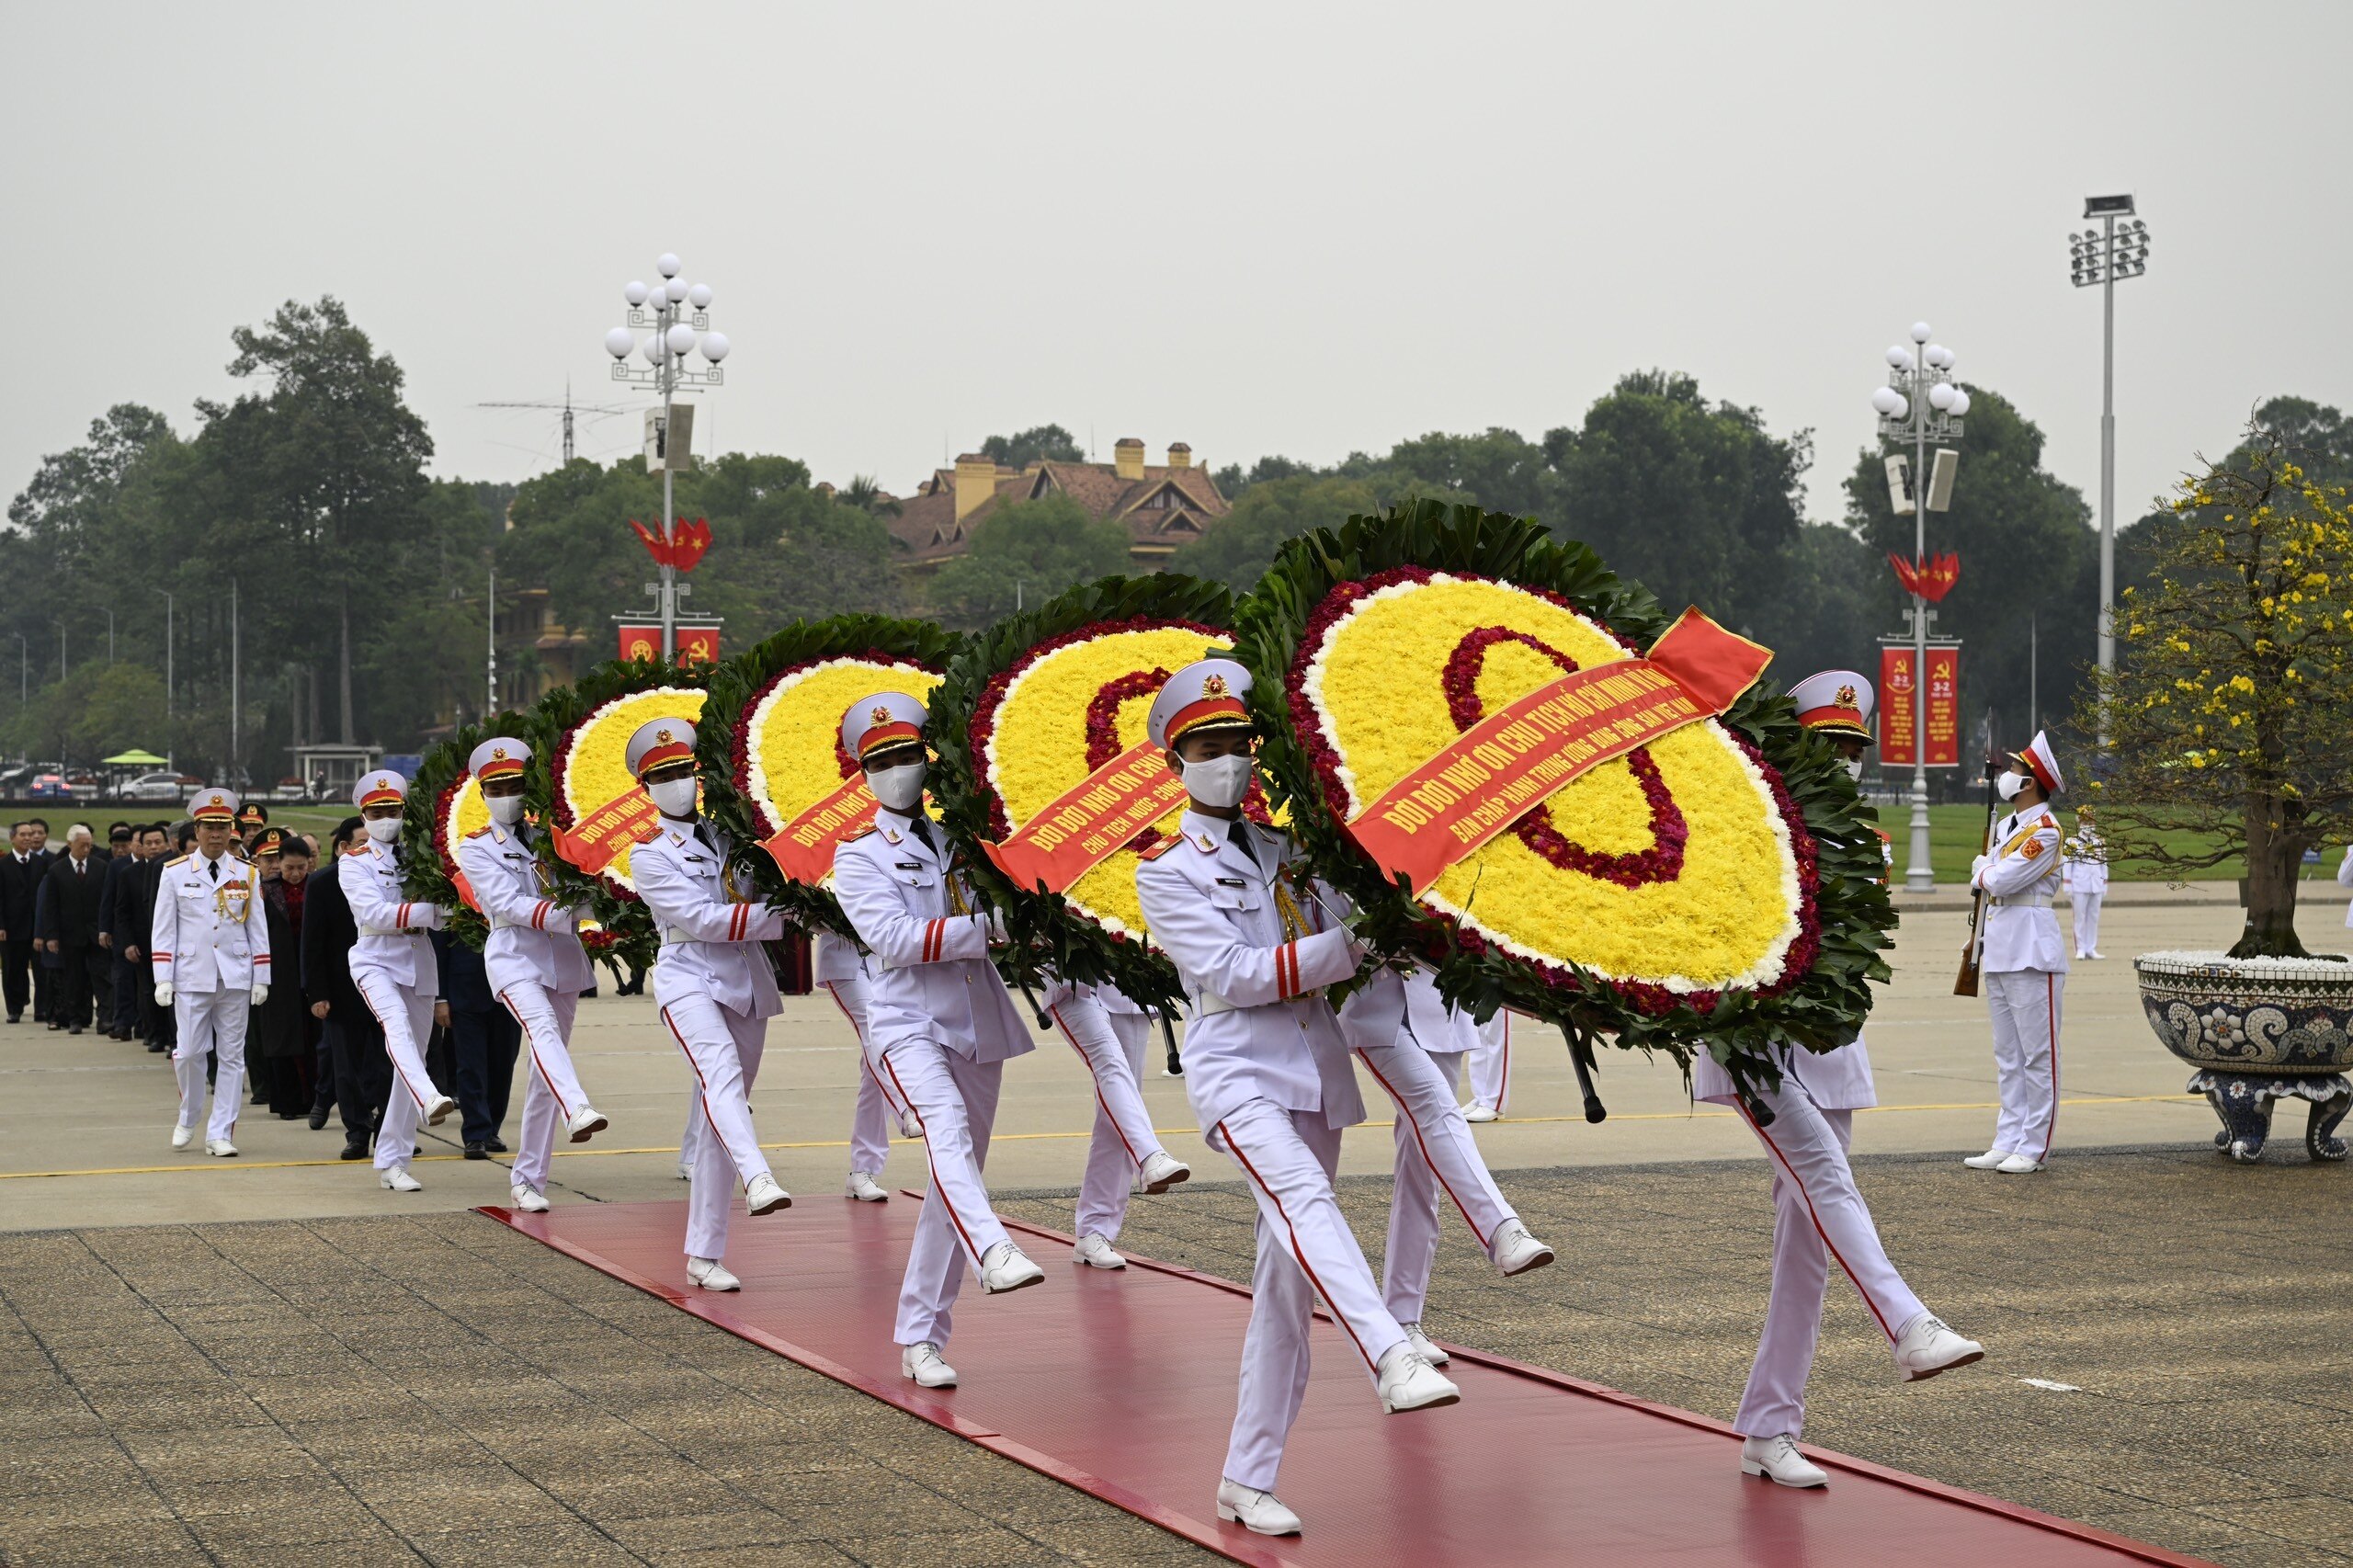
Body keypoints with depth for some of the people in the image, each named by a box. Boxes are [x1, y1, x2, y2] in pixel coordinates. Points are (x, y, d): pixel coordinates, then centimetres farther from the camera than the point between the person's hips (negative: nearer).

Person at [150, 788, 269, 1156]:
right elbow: (163, 929, 2)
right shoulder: (175, 873, 2)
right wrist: (163, 979, -4)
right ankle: (188, 1119, 22)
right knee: (189, 1053, -3)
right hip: (192, 977, -1)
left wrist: (261, 978, 4)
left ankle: (219, 1134, 6)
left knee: (232, 1056, 1)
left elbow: (257, 929, 9)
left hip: (235, 978, 2)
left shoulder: (246, 874, 7)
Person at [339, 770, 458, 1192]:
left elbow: (440, 916, 5)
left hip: (420, 964, 5)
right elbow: (374, 913, -14)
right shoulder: (354, 862, 1)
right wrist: (429, 911, -24)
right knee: (397, 1028, -32)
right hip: (377, 962, -5)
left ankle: (392, 1163, 10)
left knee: (413, 1053, 4)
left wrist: (444, 911, -19)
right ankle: (428, 1102, -58)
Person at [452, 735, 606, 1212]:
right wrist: (562, 915, -22)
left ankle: (529, 1180, 9)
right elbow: (507, 905, -9)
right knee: (541, 1029, -32)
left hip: (563, 959, 4)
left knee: (543, 1074, 4)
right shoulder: (477, 848, 5)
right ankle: (577, 1109, -58)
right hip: (514, 958, -4)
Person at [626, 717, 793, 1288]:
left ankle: (704, 1254, 7)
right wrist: (781, 915, -12)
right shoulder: (649, 858, 0)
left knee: (723, 1106, 4)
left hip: (746, 983, 5)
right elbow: (703, 919, -11)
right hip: (690, 980, -5)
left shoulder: (726, 834, 13)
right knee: (721, 1071, -32)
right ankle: (758, 1178, -57)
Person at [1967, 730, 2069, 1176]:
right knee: (2007, 1055, 12)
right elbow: (1984, 881, 19)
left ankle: (2034, 1148, -1)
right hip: (1999, 950, 9)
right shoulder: (2005, 825, 14)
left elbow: (2002, 880, -18)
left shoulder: (2045, 830, -13)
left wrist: (1983, 871, 2)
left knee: (2037, 1054, -4)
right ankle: (2008, 1142, 17)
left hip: (2032, 952, -9)